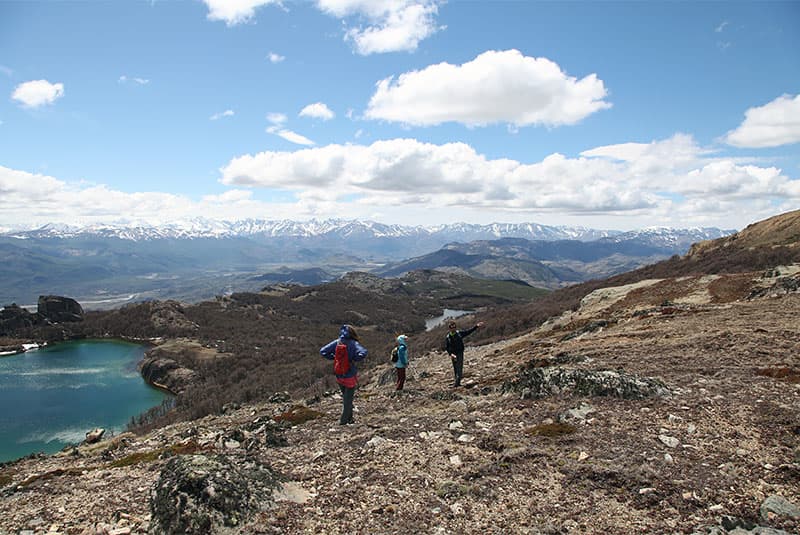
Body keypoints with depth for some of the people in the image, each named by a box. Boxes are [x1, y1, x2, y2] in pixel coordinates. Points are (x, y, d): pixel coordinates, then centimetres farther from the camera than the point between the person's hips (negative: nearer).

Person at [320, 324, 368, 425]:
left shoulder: (336, 342, -4)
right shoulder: (353, 343, -16)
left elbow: (322, 351, -6)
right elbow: (363, 353, -32)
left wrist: (333, 357, 0)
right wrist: (354, 359, -15)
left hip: (339, 376, 4)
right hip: (350, 376, -4)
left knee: (345, 397, 23)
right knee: (348, 399, 11)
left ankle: (349, 418, 33)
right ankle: (343, 420, 15)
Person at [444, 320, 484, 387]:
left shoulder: (459, 333, -1)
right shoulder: (447, 337, -3)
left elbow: (468, 331, 2)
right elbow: (446, 347, -3)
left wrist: (476, 326, -5)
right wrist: (450, 354, -18)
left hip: (460, 353, -1)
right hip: (453, 354, 1)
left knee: (459, 368, -12)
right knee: (455, 369, 9)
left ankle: (457, 382, -15)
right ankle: (457, 382, 20)